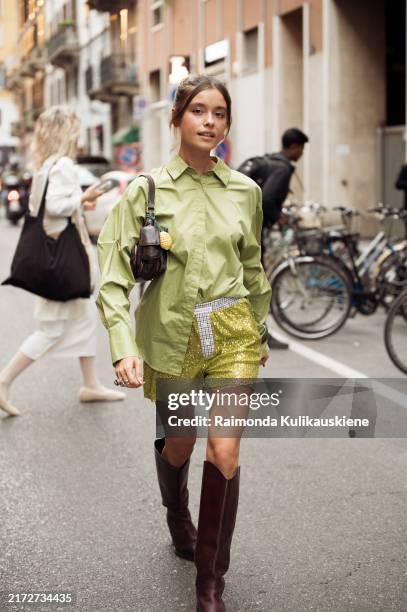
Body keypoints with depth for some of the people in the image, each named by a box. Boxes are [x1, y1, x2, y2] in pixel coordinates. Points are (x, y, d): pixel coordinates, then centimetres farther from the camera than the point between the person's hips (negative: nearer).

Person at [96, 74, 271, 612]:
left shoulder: (245, 191, 2)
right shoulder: (146, 190, -7)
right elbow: (114, 275, -11)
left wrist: (259, 330, 22)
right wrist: (123, 345, -22)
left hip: (233, 333, 1)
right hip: (171, 336, -1)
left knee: (225, 453, -9)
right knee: (179, 447, 16)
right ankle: (177, 515, 52)